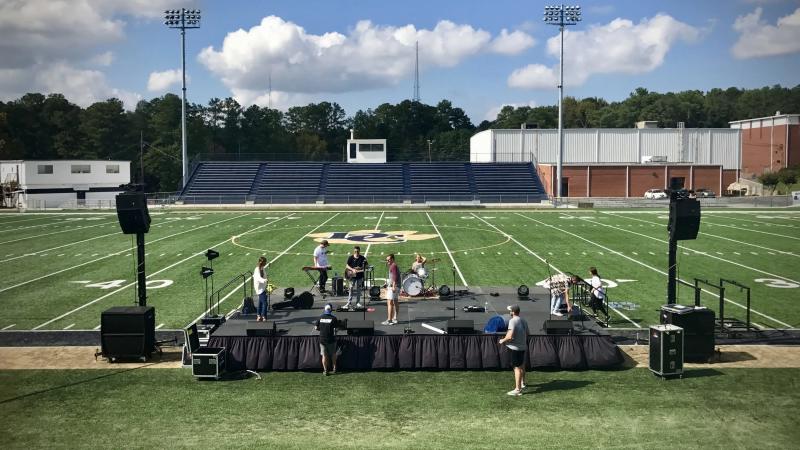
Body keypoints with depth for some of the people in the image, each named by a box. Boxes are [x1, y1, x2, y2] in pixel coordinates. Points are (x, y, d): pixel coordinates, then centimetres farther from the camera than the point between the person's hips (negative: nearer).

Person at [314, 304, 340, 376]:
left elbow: (316, 327, -1)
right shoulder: (333, 318, -10)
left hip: (322, 339, 1)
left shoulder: (320, 318, -3)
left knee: (324, 355, 8)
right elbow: (337, 327, -8)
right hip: (331, 339, -1)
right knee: (333, 354, 17)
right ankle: (334, 369, 24)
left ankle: (325, 371, 8)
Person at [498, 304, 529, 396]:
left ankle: (517, 390, -6)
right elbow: (527, 334, 16)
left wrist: (503, 340, -10)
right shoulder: (524, 321, 6)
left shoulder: (512, 321, -20)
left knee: (517, 368, -6)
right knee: (521, 366, 24)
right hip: (523, 346, 8)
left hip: (515, 347, -8)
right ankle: (522, 383, 41)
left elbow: (510, 336, -26)